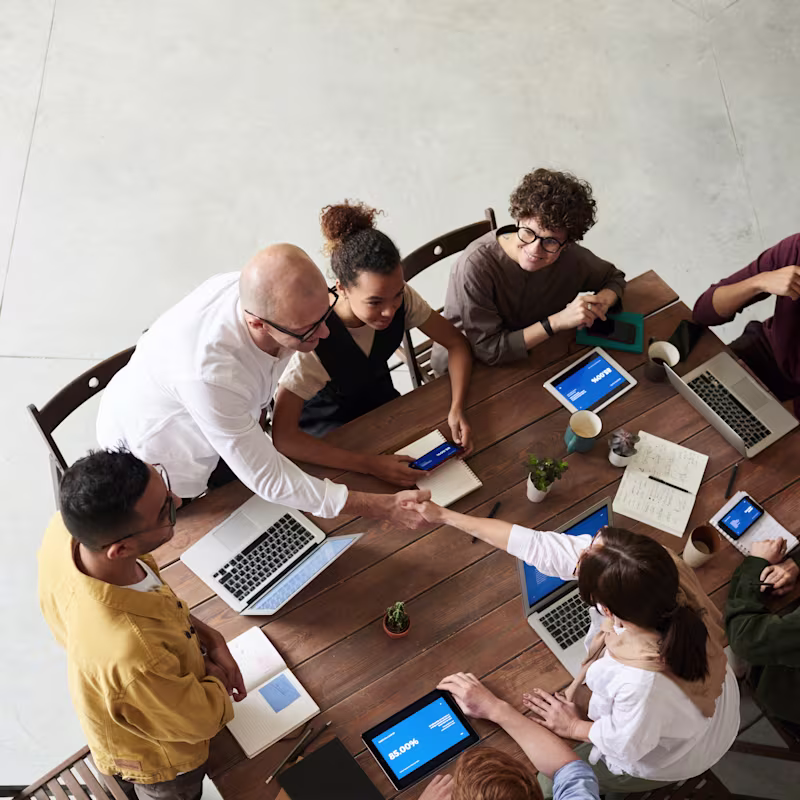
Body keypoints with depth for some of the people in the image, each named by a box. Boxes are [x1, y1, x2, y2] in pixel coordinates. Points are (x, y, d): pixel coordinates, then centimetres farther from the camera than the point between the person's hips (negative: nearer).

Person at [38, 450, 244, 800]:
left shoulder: (63, 531, -33)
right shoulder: (133, 659, -52)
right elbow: (203, 718, -28)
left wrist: (208, 637, -12)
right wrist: (216, 676, -9)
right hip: (157, 758, -5)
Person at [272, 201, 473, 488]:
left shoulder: (401, 299, -23)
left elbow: (456, 344, -9)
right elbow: (282, 437, -39)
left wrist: (457, 409, -27)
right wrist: (371, 464, -44)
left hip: (379, 401, 5)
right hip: (325, 425, -4)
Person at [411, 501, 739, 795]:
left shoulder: (641, 683, -49)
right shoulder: (652, 566, -34)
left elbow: (626, 744, -25)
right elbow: (539, 545, -25)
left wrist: (574, 726, -5)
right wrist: (447, 516, -18)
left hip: (670, 756, -5)